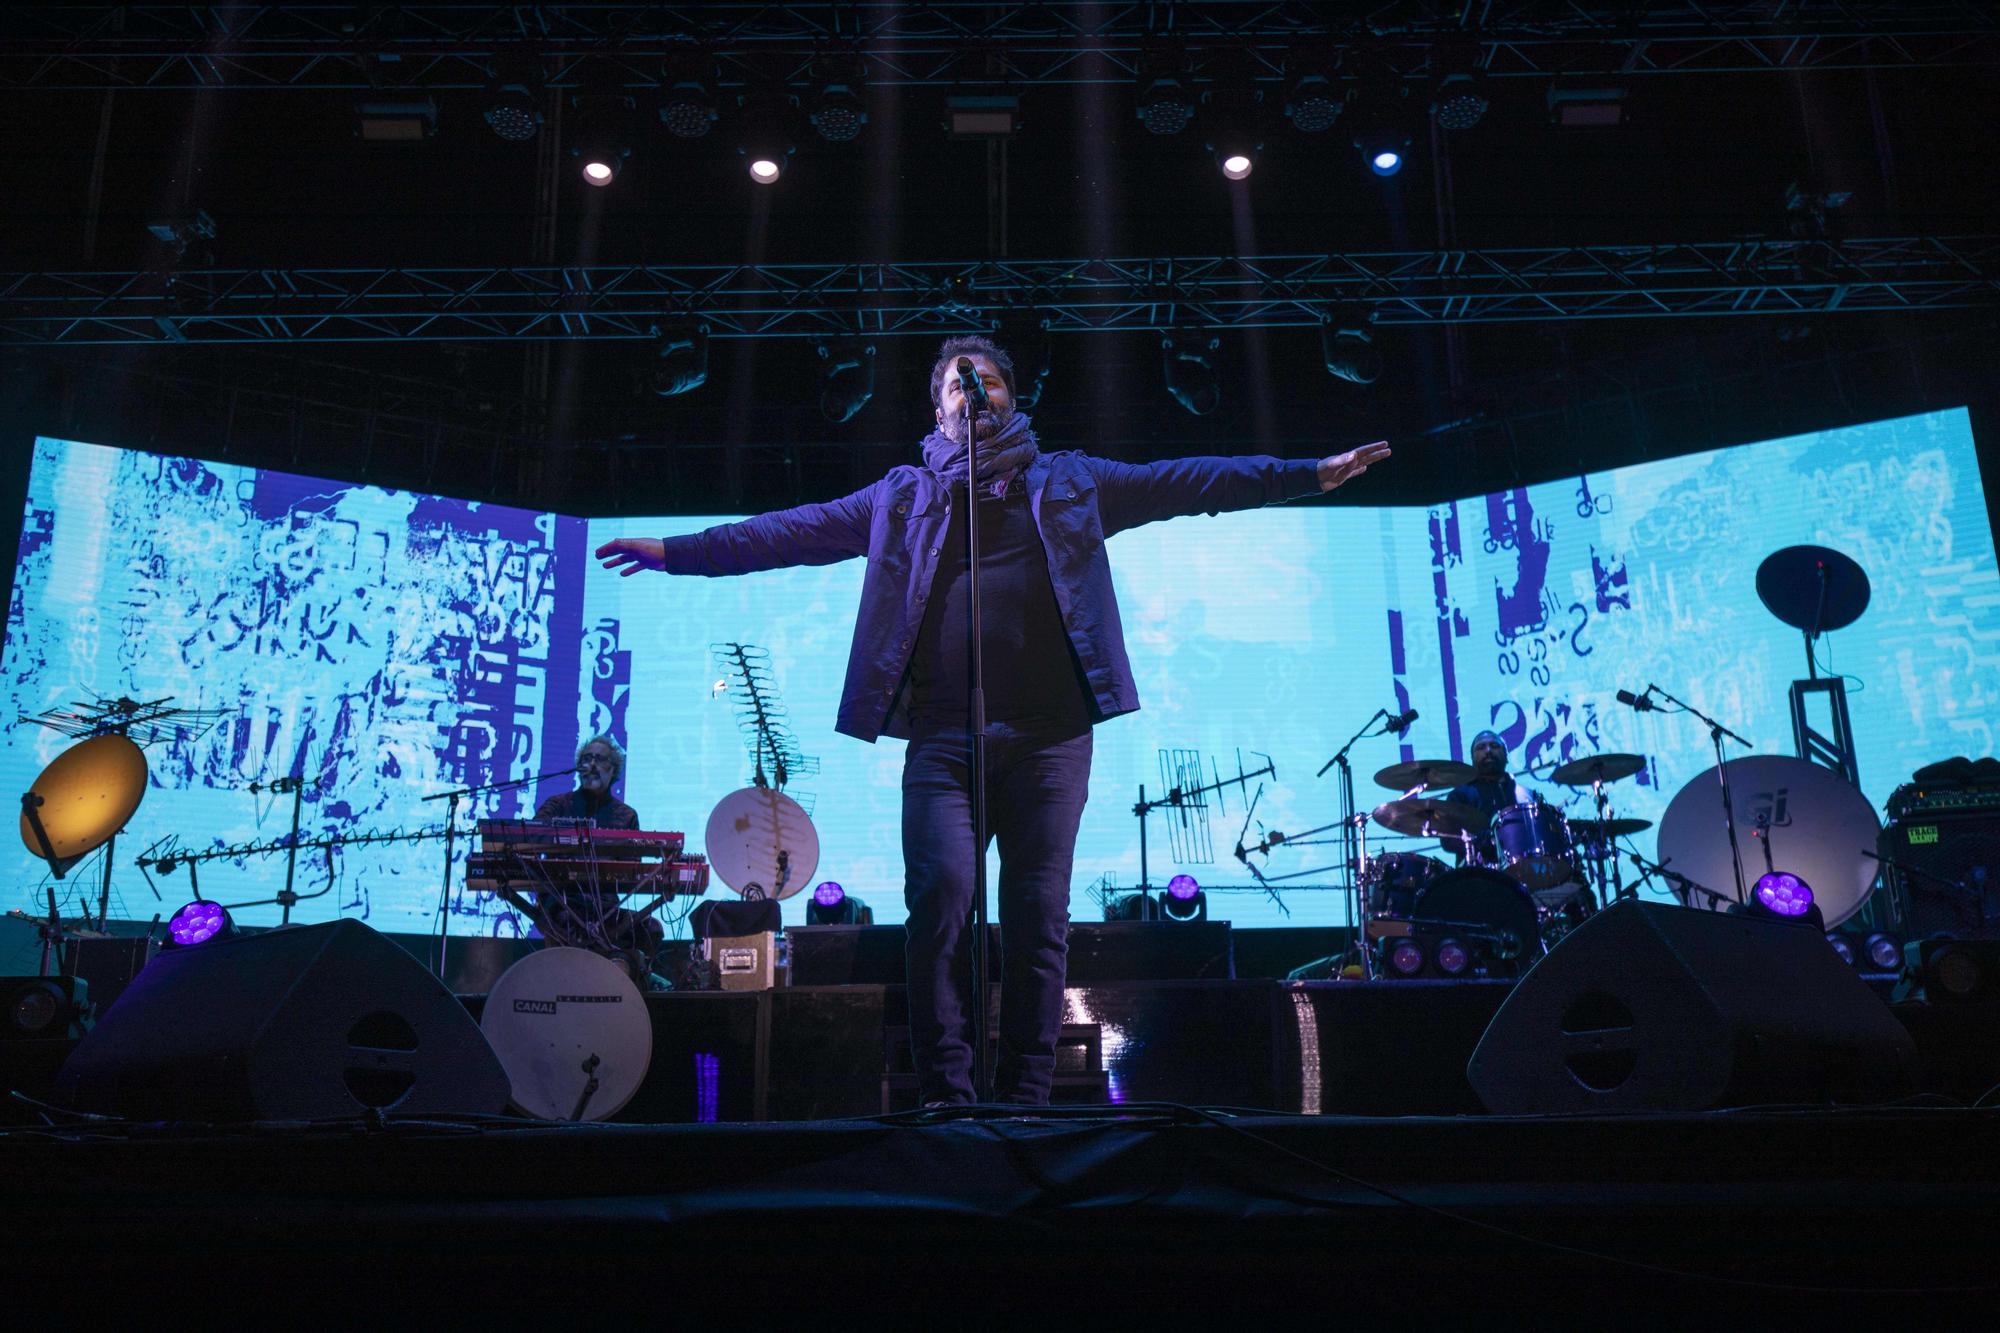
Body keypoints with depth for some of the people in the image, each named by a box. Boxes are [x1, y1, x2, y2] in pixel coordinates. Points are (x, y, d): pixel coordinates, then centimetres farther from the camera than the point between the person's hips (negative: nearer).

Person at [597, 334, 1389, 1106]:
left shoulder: (1068, 482, 17)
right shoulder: (902, 497, 18)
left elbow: (1184, 483, 11)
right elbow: (798, 530, 14)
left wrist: (1310, 474, 5)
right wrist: (678, 552, 7)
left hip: (1049, 733, 1)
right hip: (943, 735, 0)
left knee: (1040, 915, -1)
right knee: (939, 896, -13)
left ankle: (1026, 1098, 8)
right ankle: (945, 1095, -2)